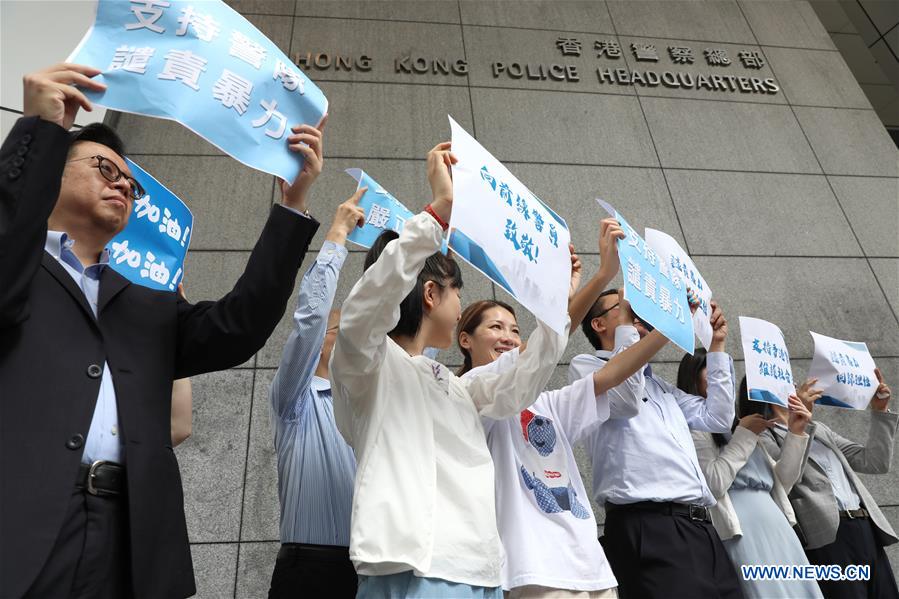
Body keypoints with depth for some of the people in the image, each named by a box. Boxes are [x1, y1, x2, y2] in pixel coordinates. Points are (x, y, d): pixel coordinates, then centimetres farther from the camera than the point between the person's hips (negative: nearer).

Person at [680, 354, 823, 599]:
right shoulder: (695, 428, -3)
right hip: (741, 533, -7)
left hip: (777, 528, 7)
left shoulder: (739, 425, 19)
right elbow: (712, 485, -17)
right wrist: (744, 435, -9)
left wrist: (796, 434, 8)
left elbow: (780, 485, 17)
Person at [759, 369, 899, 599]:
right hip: (827, 536, -7)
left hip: (868, 529, 7)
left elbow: (875, 462, 21)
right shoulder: (761, 435, 0)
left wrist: (880, 411, 13)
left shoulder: (819, 429, 23)